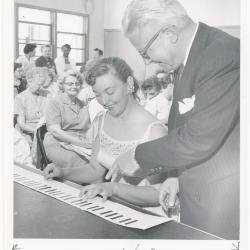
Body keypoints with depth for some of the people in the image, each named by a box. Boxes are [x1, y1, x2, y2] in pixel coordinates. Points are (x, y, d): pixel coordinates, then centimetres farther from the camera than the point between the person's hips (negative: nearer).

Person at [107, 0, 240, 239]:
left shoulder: (223, 53, -22)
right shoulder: (188, 58, 7)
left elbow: (200, 138, -25)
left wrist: (137, 156, -13)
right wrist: (178, 175, 5)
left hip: (222, 203, -8)